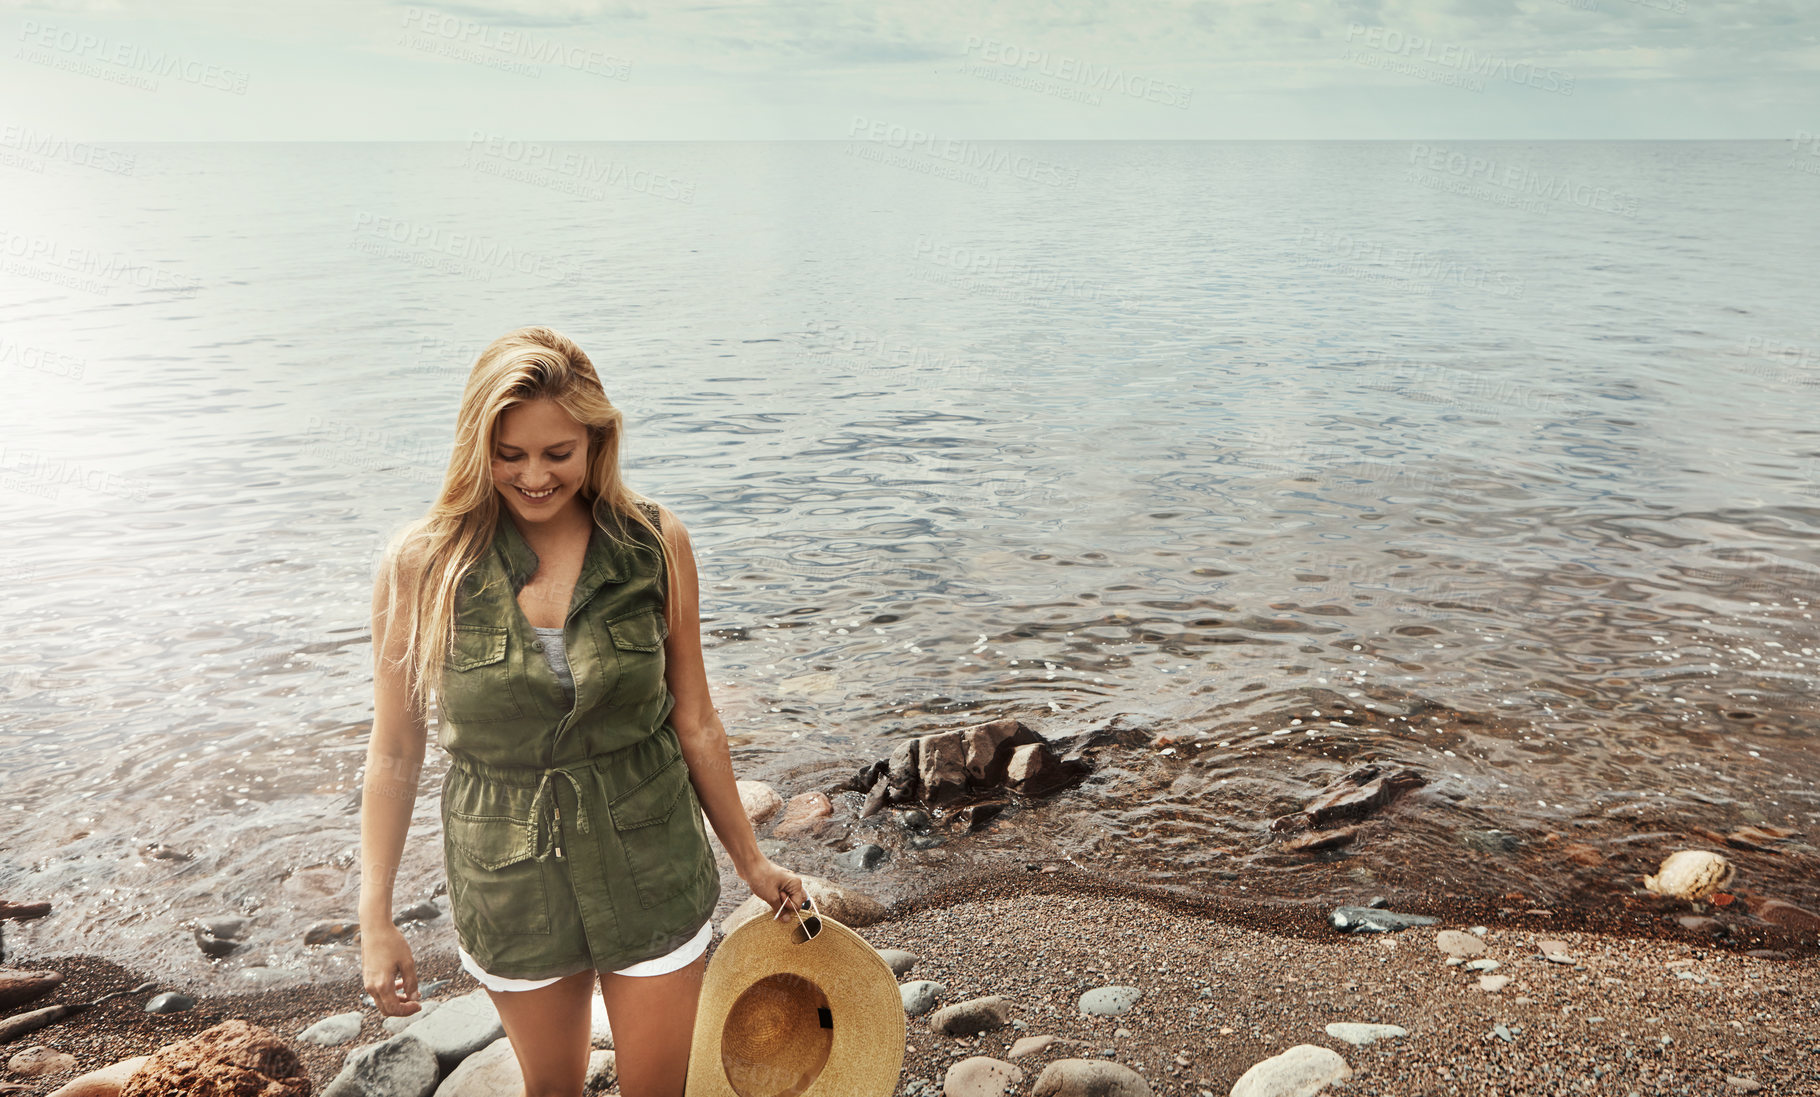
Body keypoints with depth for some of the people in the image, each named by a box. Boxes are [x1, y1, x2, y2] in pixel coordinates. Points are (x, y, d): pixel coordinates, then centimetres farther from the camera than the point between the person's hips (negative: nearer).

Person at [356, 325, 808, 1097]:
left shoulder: (656, 544, -10)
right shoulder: (422, 564, -12)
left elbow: (694, 724, -1)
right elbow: (394, 754, -4)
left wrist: (750, 861, 7)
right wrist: (376, 917, -2)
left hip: (650, 864, 0)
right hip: (510, 880, 0)